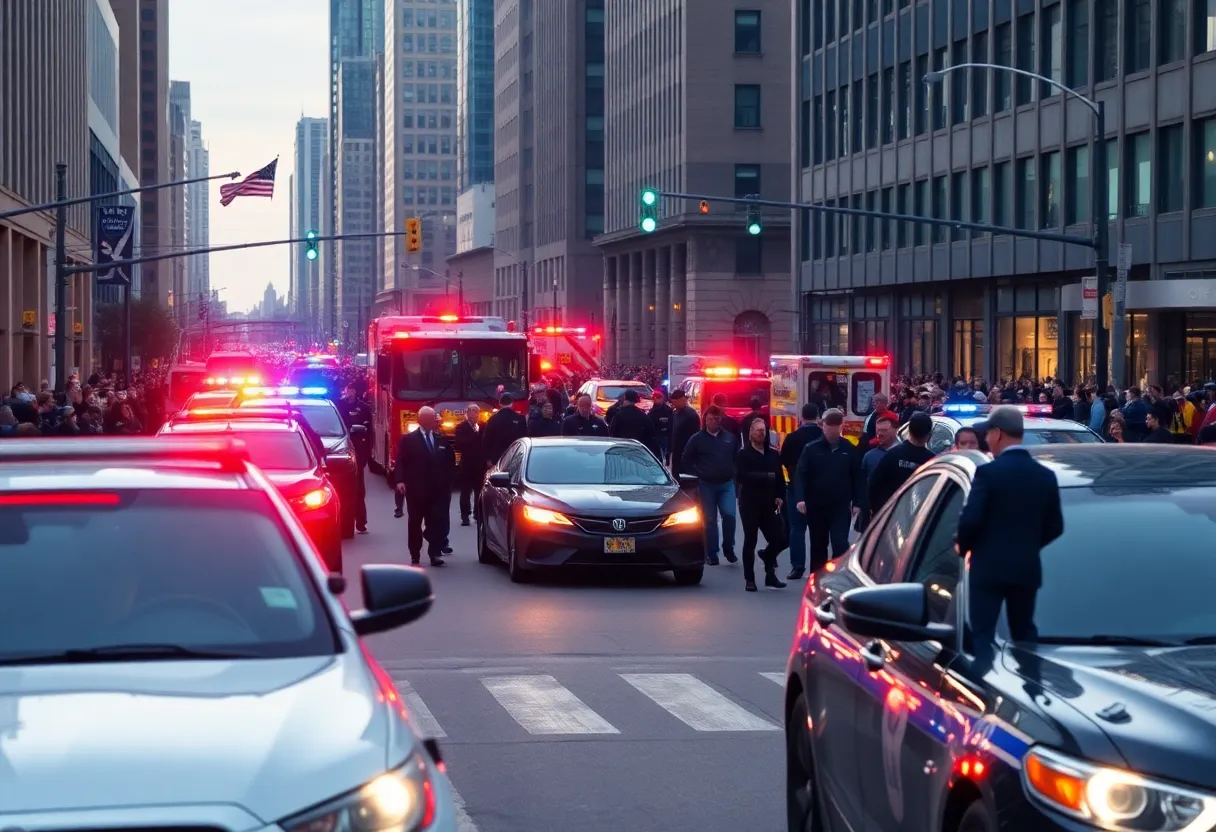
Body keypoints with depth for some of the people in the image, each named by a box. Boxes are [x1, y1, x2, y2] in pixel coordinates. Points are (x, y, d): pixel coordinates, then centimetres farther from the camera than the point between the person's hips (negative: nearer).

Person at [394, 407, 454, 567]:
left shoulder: (442, 440, 12)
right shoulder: (408, 440, 0)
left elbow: (450, 462, 16)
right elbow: (401, 461, -6)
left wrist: (449, 481, 8)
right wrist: (400, 480, -19)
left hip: (438, 489, 2)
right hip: (416, 489, -2)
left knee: (437, 522, -4)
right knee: (415, 523, 5)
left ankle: (435, 553, -1)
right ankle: (415, 556, 11)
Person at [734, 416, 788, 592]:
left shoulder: (773, 455, 13)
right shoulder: (743, 454, -1)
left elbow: (780, 478, 13)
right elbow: (741, 476, -15)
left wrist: (780, 497, -1)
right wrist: (765, 477, -17)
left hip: (769, 505, 4)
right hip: (750, 504, -4)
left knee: (780, 539, -5)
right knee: (750, 542, 1)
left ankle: (767, 557, 23)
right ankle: (749, 579, 7)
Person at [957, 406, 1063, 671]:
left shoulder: (988, 472, -12)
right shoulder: (1046, 476, 5)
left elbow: (971, 519, -17)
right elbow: (1054, 527, 8)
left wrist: (963, 546, 2)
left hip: (989, 566, -5)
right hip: (1027, 567, 5)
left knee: (983, 635, -2)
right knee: (1024, 634, 16)